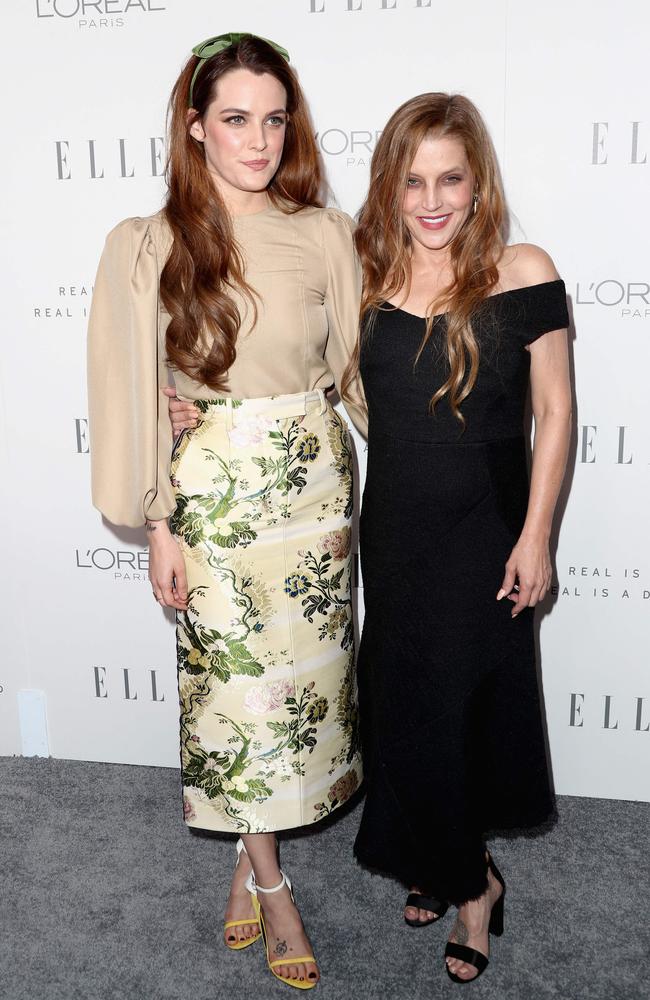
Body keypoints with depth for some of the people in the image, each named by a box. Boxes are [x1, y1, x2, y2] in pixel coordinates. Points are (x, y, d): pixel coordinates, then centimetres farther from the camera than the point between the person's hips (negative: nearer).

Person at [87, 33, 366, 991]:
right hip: (214, 493, -2)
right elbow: (138, 394, -3)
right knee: (237, 682, 6)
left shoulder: (324, 235, 0)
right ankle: (268, 876, 27)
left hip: (314, 487, 3)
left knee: (304, 673, 12)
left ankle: (254, 846, 37)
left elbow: (355, 368, 6)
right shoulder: (149, 246, -5)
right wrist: (159, 526, -4)